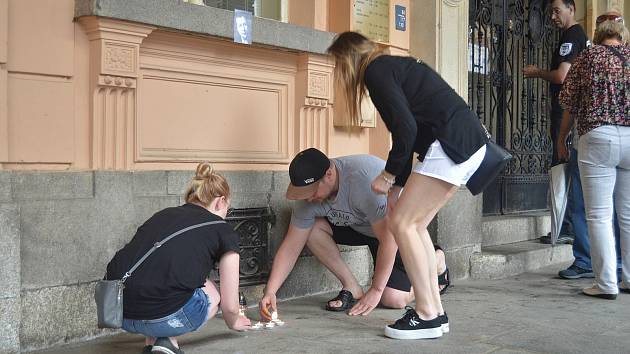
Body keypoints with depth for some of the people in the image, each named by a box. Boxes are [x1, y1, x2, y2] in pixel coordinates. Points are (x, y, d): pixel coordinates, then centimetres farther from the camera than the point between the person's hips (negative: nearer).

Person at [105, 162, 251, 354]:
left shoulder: (163, 214, 25)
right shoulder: (223, 232, 11)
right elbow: (230, 306, 15)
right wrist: (234, 322, 41)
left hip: (117, 314, 6)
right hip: (162, 319, -5)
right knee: (212, 295, 26)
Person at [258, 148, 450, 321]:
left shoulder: (365, 179, -39)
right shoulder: (309, 194, -18)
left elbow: (388, 238, -33)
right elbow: (290, 247, -14)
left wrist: (375, 290, -29)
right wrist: (270, 291, -26)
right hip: (358, 226, 6)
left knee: (392, 299, -17)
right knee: (312, 227, -19)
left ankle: (436, 261, 11)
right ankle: (351, 288, -6)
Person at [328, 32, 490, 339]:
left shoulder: (376, 70, -6)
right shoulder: (394, 66, 23)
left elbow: (406, 129, -15)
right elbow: (407, 130, 24)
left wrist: (388, 175, -1)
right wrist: (397, 186, 23)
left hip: (452, 143, -9)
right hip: (472, 141, 9)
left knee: (402, 222, -5)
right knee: (415, 224, 12)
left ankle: (427, 316, -1)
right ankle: (435, 310, 15)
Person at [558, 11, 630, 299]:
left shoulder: (588, 57, 3)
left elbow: (569, 105, 4)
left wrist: (561, 140, 16)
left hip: (598, 138, -3)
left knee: (600, 215, -1)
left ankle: (606, 284, -2)